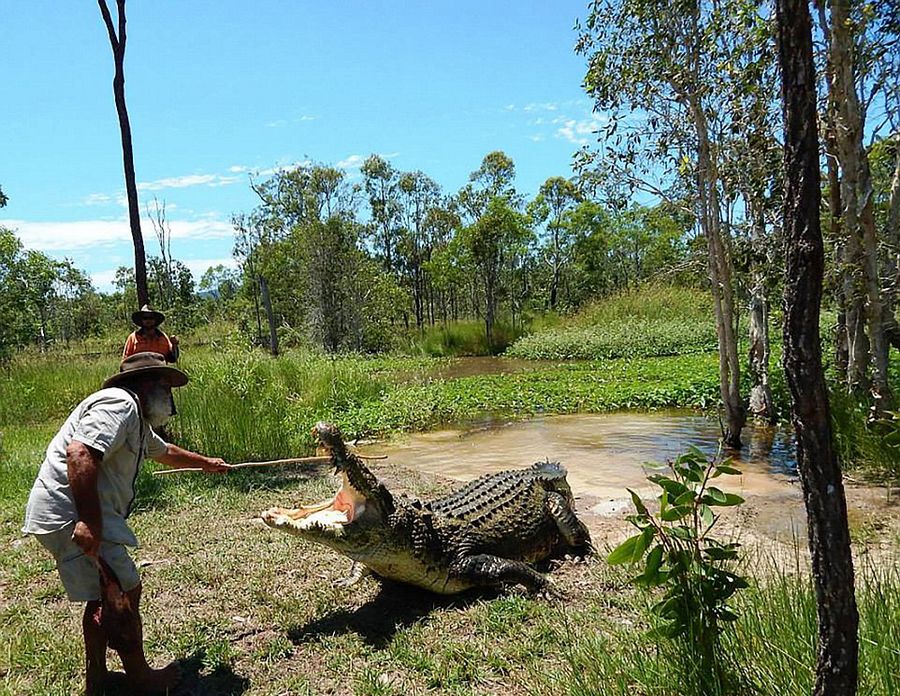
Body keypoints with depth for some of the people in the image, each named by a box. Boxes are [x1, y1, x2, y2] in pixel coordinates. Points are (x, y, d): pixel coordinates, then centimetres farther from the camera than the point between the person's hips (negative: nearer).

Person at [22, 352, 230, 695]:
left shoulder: (136, 419, 20)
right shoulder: (120, 403, -14)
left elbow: (165, 451, 39)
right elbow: (79, 454, -28)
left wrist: (205, 463, 53)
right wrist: (89, 522, -31)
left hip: (79, 517, 11)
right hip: (72, 516, -11)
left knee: (104, 596, 21)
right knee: (124, 592, -2)